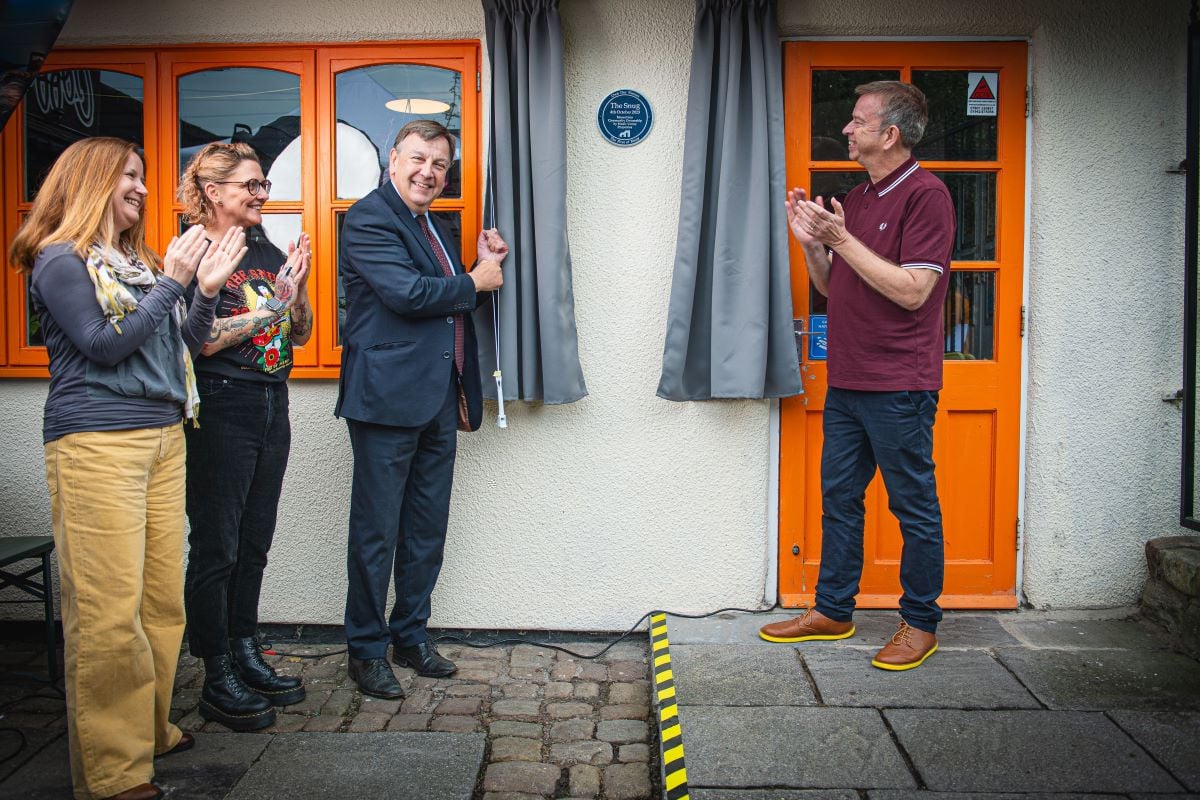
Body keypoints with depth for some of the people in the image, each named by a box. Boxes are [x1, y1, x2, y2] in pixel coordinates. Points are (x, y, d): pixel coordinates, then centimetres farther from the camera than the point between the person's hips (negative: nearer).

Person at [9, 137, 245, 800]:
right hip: (96, 443, -7)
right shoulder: (60, 261, -1)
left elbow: (182, 346, 20)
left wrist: (207, 288, 5)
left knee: (163, 600, 9)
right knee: (109, 613, -6)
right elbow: (106, 346, -10)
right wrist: (173, 281, -8)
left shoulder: (139, 262, 21)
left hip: (163, 438, 7)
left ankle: (150, 732, 24)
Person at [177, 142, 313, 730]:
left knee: (254, 544, 14)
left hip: (271, 407, 7)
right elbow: (204, 341, -17)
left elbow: (300, 334, 14)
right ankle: (218, 681, 12)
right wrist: (273, 304, -14)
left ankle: (246, 656, 26)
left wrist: (296, 287, -3)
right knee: (216, 547, 1)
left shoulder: (268, 253, 13)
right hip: (220, 411, -7)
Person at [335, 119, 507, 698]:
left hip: (438, 401, 8)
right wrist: (475, 282, -7)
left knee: (427, 530, 14)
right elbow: (406, 292, -21)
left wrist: (484, 265, 5)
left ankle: (412, 636, 29)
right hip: (388, 398, -8)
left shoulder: (434, 226, 20)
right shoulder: (369, 217, -8)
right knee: (377, 531, 2)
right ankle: (367, 650, 17)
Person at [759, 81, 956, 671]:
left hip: (899, 386, -8)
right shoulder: (856, 198, 15)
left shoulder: (925, 195, -10)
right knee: (839, 498, 14)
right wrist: (811, 241, 1)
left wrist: (841, 239, -19)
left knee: (914, 507, 4)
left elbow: (912, 290, -19)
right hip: (846, 380, 9)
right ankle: (832, 611, 26)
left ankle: (921, 623, 19)